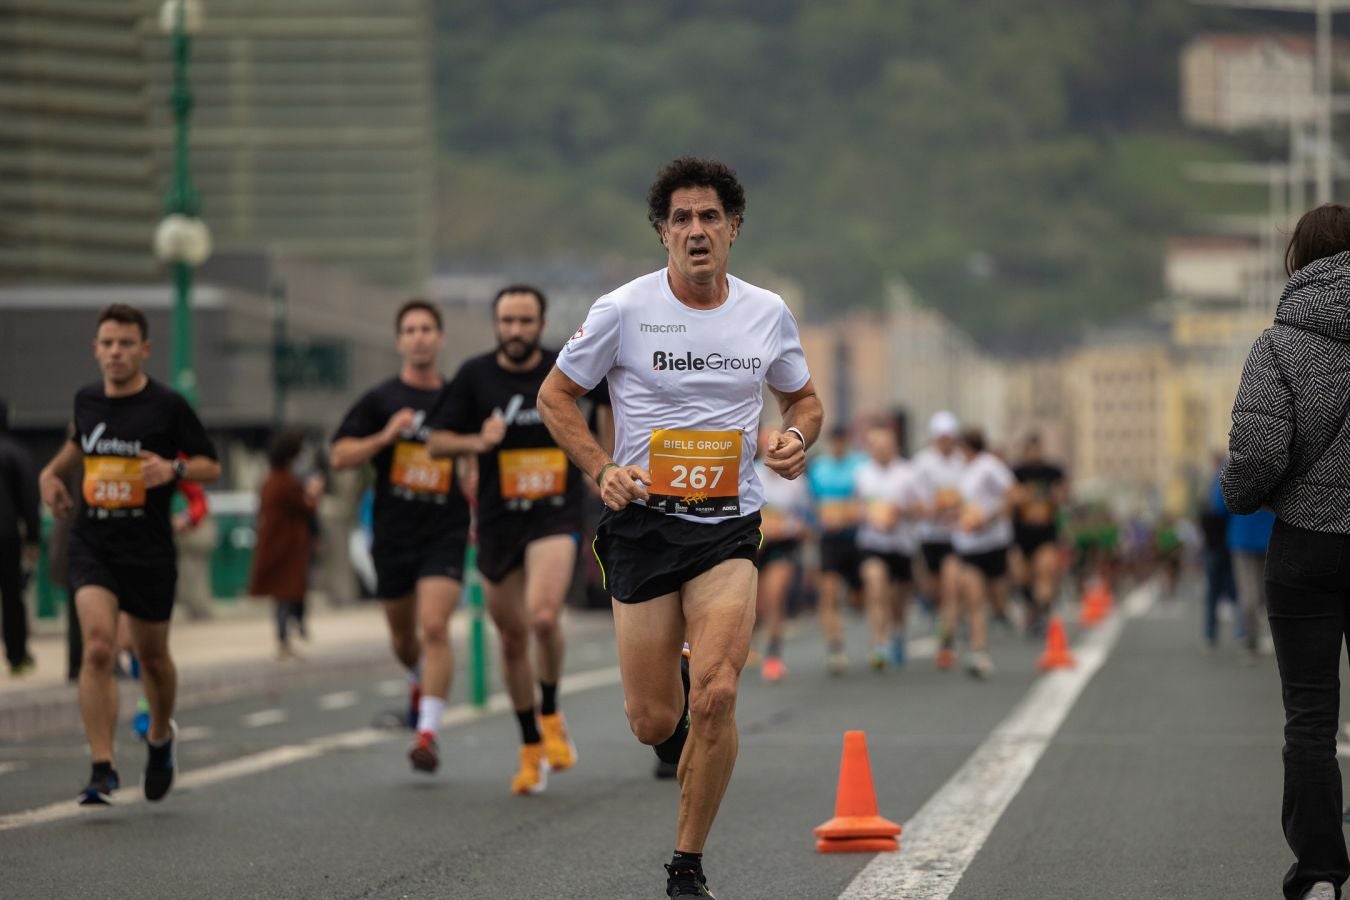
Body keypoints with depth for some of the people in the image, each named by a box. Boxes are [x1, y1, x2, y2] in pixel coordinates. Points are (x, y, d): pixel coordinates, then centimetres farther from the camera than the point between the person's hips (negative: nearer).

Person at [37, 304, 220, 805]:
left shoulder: (167, 406, -6)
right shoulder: (86, 401, 6)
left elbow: (211, 465, -1)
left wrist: (173, 468, -20)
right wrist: (52, 472, 12)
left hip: (150, 551, -1)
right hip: (92, 544, 1)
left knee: (151, 656, 13)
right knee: (98, 647, -18)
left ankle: (160, 735, 44)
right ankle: (102, 769, -17)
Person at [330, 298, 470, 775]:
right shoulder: (380, 400, 1)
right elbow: (339, 457, -4)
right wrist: (385, 436, -17)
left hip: (445, 533, -1)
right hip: (393, 534, 1)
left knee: (434, 627, -18)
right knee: (403, 634, 15)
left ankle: (428, 732, -18)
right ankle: (420, 681, 49)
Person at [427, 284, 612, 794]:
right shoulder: (475, 375, -1)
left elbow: (616, 394, 15)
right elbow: (437, 443, 1)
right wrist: (477, 442, -18)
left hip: (556, 516, -2)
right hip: (498, 521, 2)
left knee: (543, 616, -26)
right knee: (513, 638, 9)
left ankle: (551, 716, 0)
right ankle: (531, 748, 26)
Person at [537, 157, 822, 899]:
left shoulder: (767, 314, 3)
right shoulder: (623, 311, -5)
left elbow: (803, 397, 18)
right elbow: (555, 395, 5)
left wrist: (796, 438, -5)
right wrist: (601, 470, -9)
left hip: (729, 527, 1)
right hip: (643, 523, -1)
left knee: (715, 698, -19)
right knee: (653, 723, 0)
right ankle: (676, 708, 41)